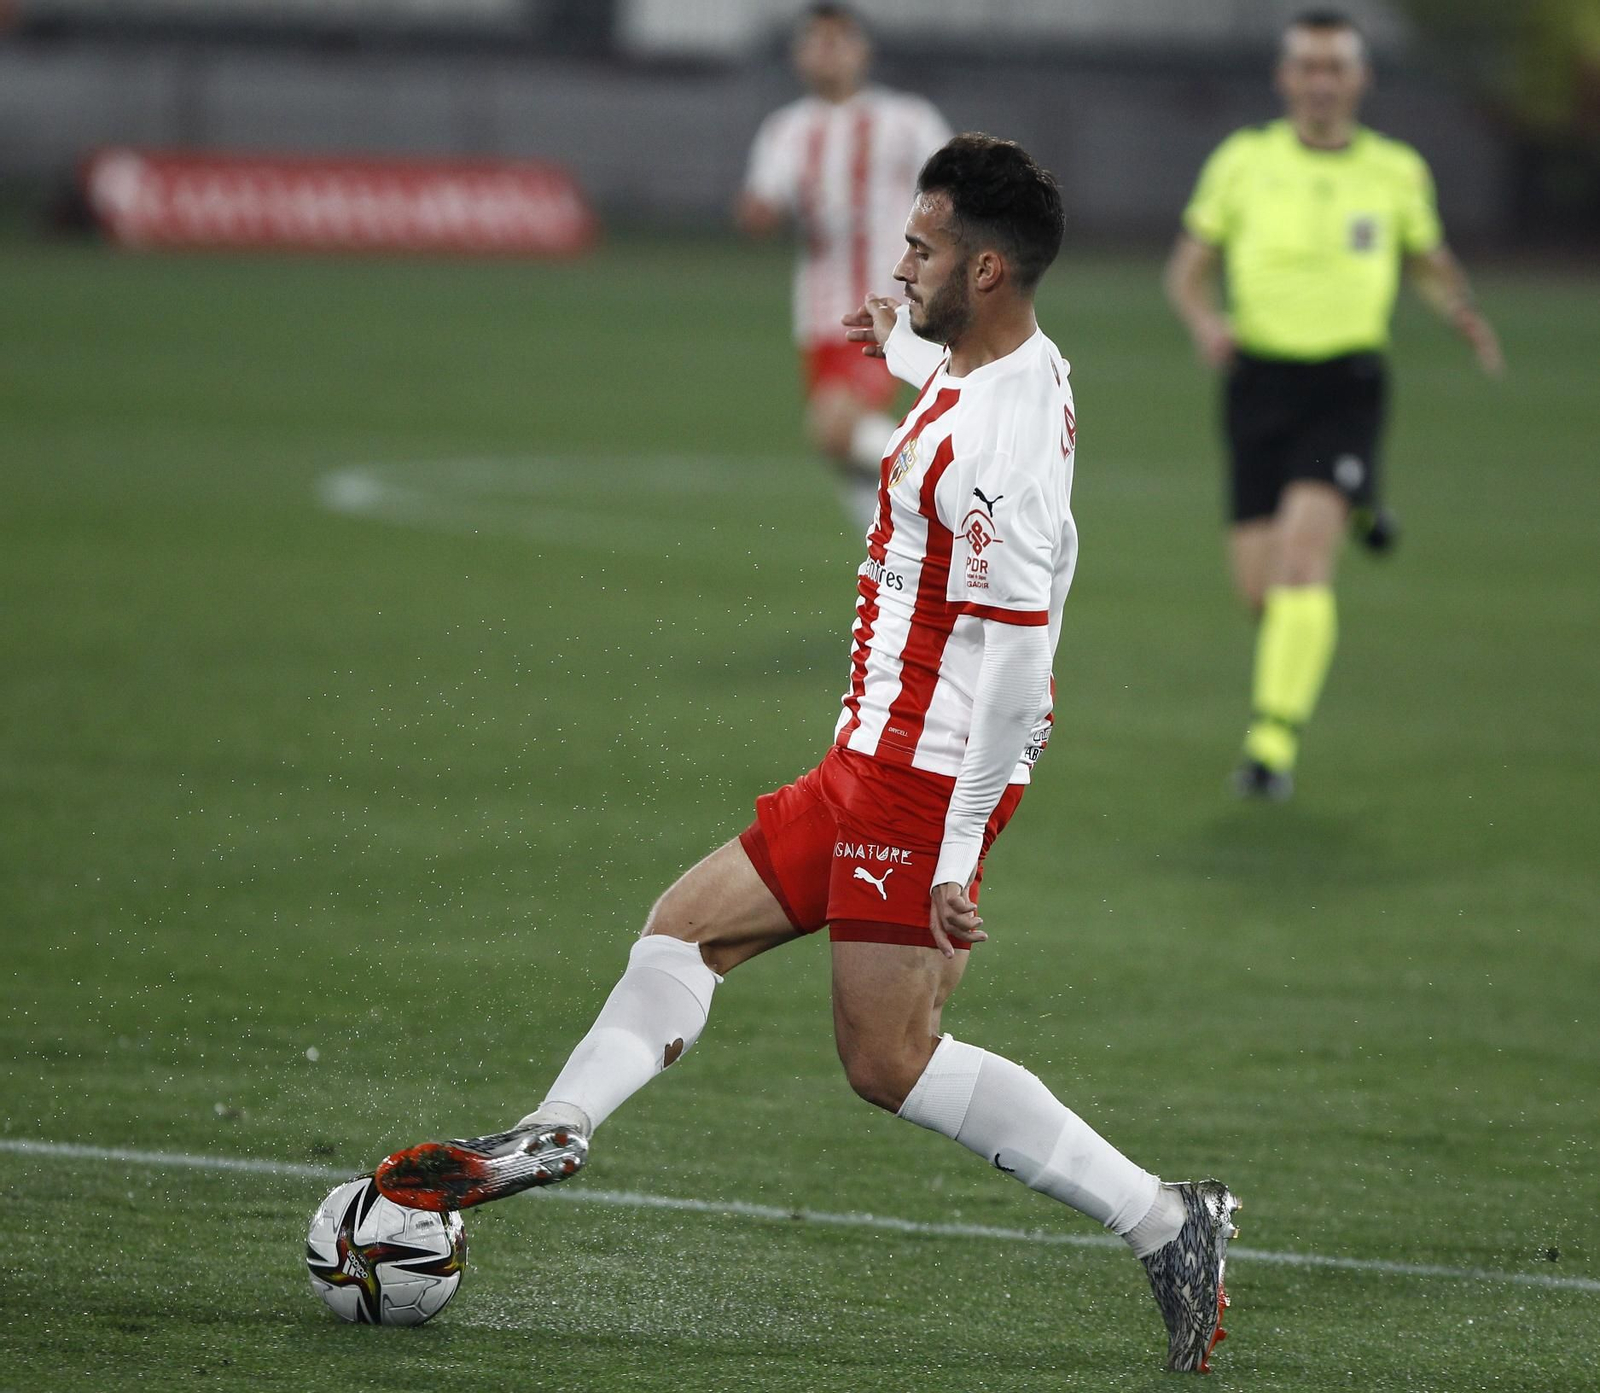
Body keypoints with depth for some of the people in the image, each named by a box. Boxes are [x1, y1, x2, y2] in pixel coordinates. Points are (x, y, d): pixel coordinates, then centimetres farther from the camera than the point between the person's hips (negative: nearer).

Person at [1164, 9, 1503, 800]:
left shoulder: (1397, 171, 4)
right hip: (1260, 377, 2)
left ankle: (1274, 742, -20)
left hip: (1347, 386, -2)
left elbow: (1429, 262, 19)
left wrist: (1464, 316, -2)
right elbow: (1188, 267, 10)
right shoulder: (1243, 161, 3)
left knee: (1302, 551, -22)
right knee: (1258, 584, 3)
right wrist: (1204, 321, -13)